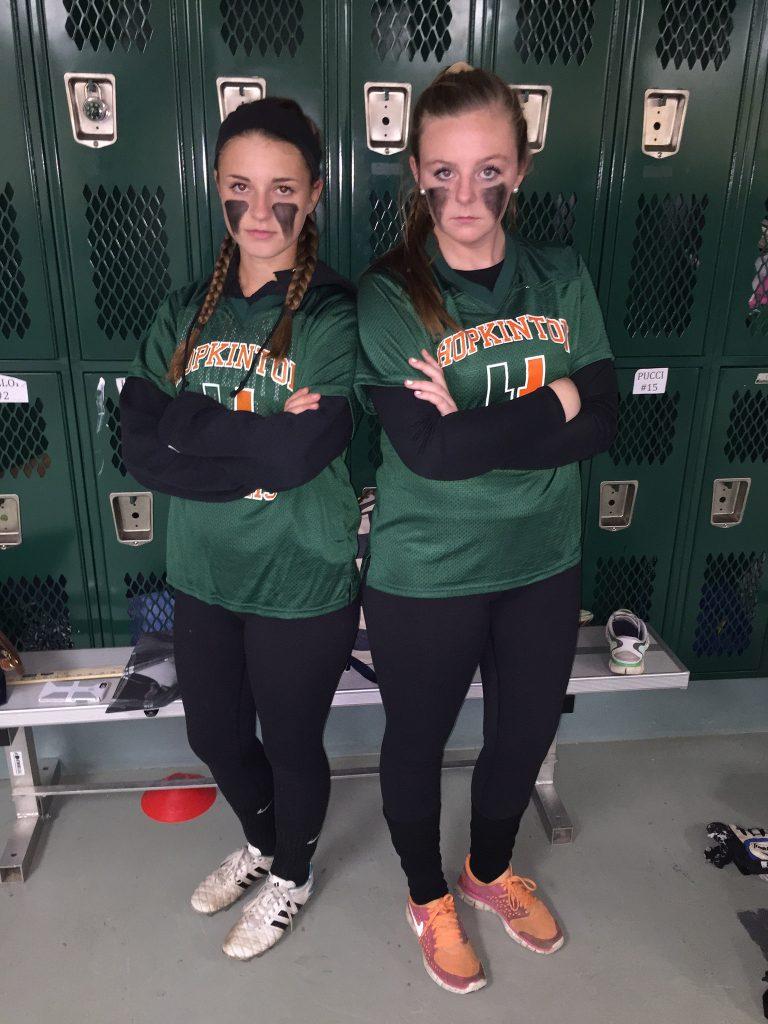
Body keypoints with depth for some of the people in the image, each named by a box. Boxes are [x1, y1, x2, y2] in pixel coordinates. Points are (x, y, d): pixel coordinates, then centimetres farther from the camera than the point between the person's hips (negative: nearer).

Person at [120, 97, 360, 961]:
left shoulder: (335, 316, -14)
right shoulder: (185, 313, 1)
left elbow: (300, 451, -25)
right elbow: (140, 446, -9)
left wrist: (191, 421, -15)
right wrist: (259, 449, -19)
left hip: (302, 585, -5)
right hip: (204, 575, 5)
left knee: (291, 744, 16)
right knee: (214, 735, 23)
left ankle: (292, 875, 47)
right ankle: (260, 843, 54)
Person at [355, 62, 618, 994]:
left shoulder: (562, 279, -1)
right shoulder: (387, 296, -13)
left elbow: (602, 423, -10)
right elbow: (425, 447, -24)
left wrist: (475, 424, -20)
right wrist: (551, 405, -17)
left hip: (543, 564, 5)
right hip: (424, 576, -4)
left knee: (526, 734, 22)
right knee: (417, 741, 17)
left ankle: (490, 871, 54)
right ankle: (428, 897, 48)